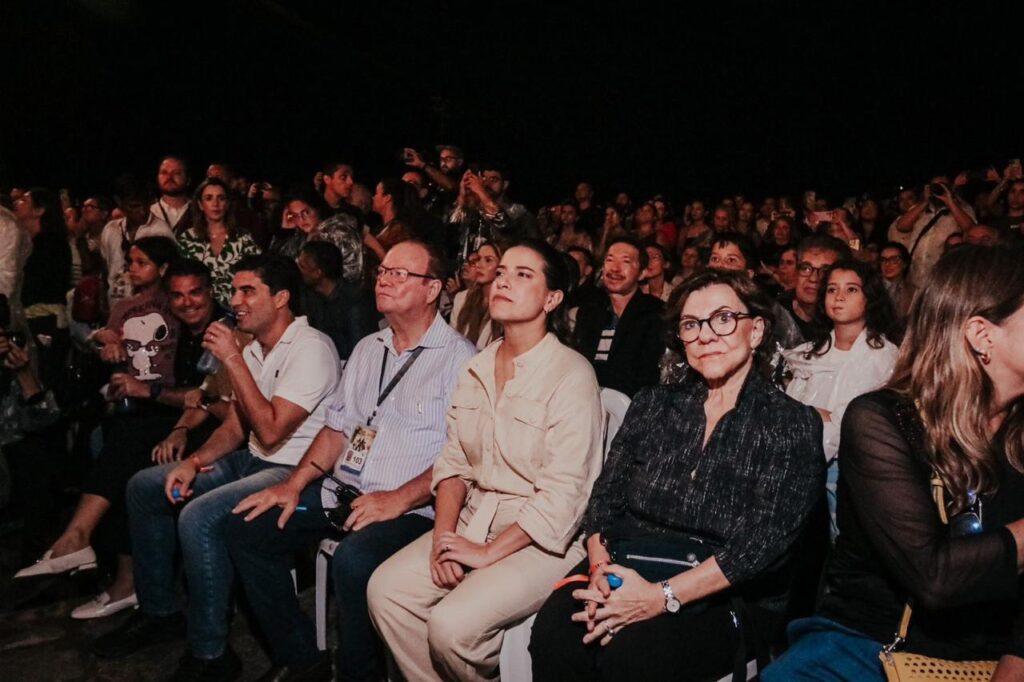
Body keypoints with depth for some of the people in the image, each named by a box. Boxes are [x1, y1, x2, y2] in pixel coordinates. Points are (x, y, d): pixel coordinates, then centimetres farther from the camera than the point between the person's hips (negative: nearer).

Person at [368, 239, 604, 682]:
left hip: (541, 539, -6)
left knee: (451, 625, -22)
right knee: (385, 589, -8)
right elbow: (454, 462, 9)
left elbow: (562, 494, -18)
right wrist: (443, 534, -6)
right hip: (474, 521, 7)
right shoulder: (476, 369, 8)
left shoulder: (571, 375, -14)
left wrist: (489, 551, -17)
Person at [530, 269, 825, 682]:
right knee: (554, 632, -26)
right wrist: (600, 568, -14)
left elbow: (764, 542, -11)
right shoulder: (653, 405, 12)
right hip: (627, 569, 4)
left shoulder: (793, 426, 0)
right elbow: (605, 497, 6)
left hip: (725, 600, -3)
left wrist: (663, 596, -20)